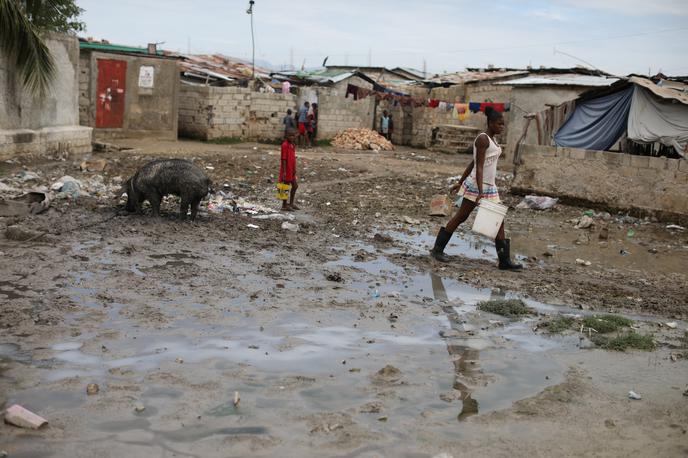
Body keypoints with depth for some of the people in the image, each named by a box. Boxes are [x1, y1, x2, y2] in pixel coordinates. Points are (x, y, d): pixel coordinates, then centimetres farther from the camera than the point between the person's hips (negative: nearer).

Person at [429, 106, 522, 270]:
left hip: (490, 186, 9)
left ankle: (505, 260, 7)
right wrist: (480, 192, -26)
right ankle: (438, 249, 12)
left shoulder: (492, 140, 14)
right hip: (476, 185, -9)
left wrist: (460, 182, 19)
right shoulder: (482, 139, -14)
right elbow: (478, 167, -20)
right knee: (461, 217, 0)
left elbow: (472, 164, 17)